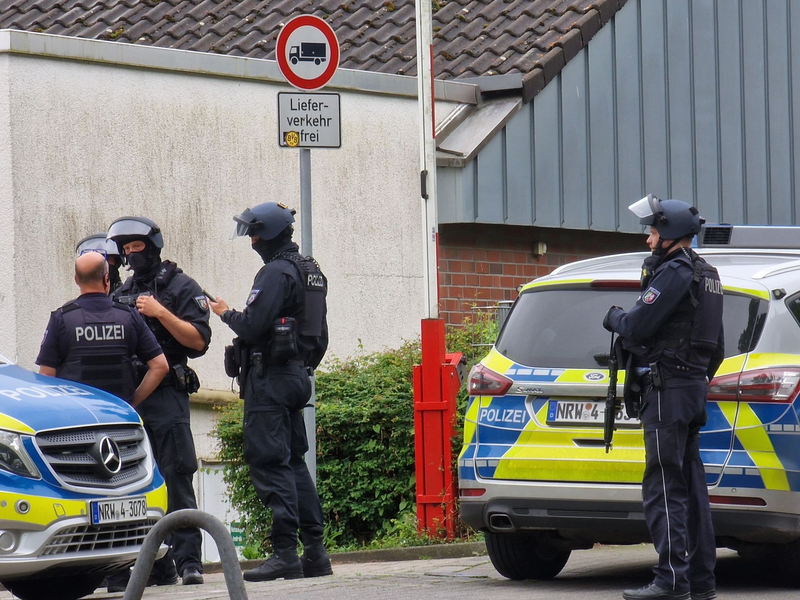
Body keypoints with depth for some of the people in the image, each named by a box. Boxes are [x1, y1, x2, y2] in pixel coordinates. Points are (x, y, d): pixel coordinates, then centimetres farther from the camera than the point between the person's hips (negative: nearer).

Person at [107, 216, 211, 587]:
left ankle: (188, 560, -14)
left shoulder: (181, 288, 3)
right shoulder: (120, 295, 20)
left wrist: (161, 313, -14)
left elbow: (199, 340, -6)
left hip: (167, 397, -6)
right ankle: (157, 567, 8)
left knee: (175, 479, -12)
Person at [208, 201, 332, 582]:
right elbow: (319, 335, 21)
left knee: (269, 462, -9)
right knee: (293, 461, 12)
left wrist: (226, 313, -3)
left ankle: (285, 553, -13)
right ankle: (315, 553, 11)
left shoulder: (276, 272, -14)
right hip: (297, 374, 10)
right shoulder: (311, 271, 17)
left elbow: (252, 327, -21)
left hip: (269, 376, -10)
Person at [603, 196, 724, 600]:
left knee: (663, 486, -11)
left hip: (667, 387, -10)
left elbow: (638, 327, -17)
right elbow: (716, 347, 25)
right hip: (694, 385, 10)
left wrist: (614, 317, 4)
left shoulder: (674, 271, -12)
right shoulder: (706, 276, 19)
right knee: (691, 485, 11)